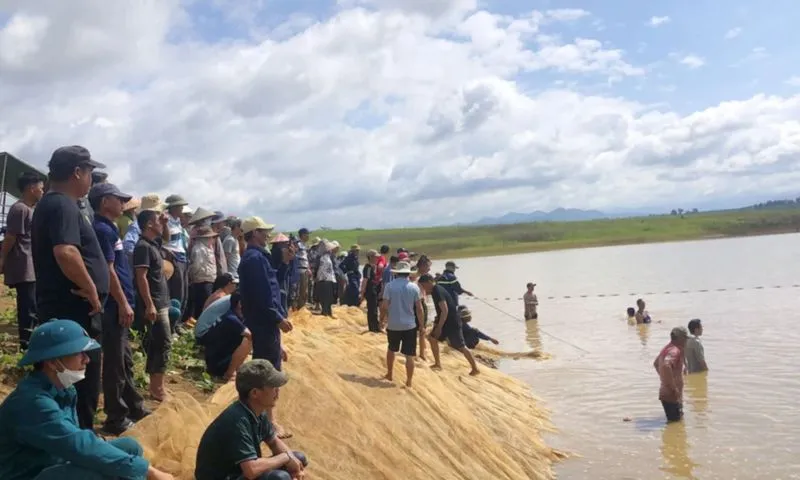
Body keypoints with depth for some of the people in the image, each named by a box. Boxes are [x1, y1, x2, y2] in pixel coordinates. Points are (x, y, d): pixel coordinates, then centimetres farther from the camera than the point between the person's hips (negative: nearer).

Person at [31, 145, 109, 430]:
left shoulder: (50, 203, 17)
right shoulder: (63, 205, -17)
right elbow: (66, 253, -32)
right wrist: (91, 289, -20)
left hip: (62, 308, 11)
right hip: (73, 309, -11)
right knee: (83, 385, -2)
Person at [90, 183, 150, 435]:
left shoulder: (109, 228, 16)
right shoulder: (103, 229, -15)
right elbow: (108, 270, -20)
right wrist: (123, 304, -19)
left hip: (118, 305, 10)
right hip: (114, 306, -10)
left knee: (125, 361, 17)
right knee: (115, 363, -2)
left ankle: (135, 408, 28)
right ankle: (116, 419, 7)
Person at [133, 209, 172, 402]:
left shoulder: (153, 244, 12)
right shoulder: (143, 246, -15)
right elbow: (141, 277, -21)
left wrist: (166, 223, 17)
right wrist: (149, 305, -24)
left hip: (161, 302, 10)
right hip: (154, 304, -10)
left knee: (156, 344, 13)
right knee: (163, 344, -7)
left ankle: (155, 385, 20)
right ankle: (157, 388, -2)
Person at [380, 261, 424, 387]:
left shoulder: (390, 286, -7)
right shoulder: (414, 287, -6)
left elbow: (384, 306, -9)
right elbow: (419, 308, -5)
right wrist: (421, 324, 6)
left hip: (393, 325, 1)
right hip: (410, 325, -1)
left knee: (391, 349, 25)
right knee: (409, 355, 4)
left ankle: (389, 374, 37)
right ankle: (409, 382, 6)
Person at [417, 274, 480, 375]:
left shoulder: (438, 292, -21)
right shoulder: (436, 290, 9)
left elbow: (445, 311, -27)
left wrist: (439, 327, -23)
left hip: (452, 323, -10)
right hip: (445, 321, 10)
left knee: (461, 347, -3)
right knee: (432, 338, 13)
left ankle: (475, 369, 6)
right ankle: (437, 363, 21)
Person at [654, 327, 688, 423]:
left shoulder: (667, 348, 12)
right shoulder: (675, 351, -19)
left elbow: (656, 363, 29)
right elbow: (665, 366, -38)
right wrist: (674, 388, -28)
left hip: (666, 392, 10)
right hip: (671, 395, -10)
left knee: (679, 419, 21)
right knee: (675, 422, -5)